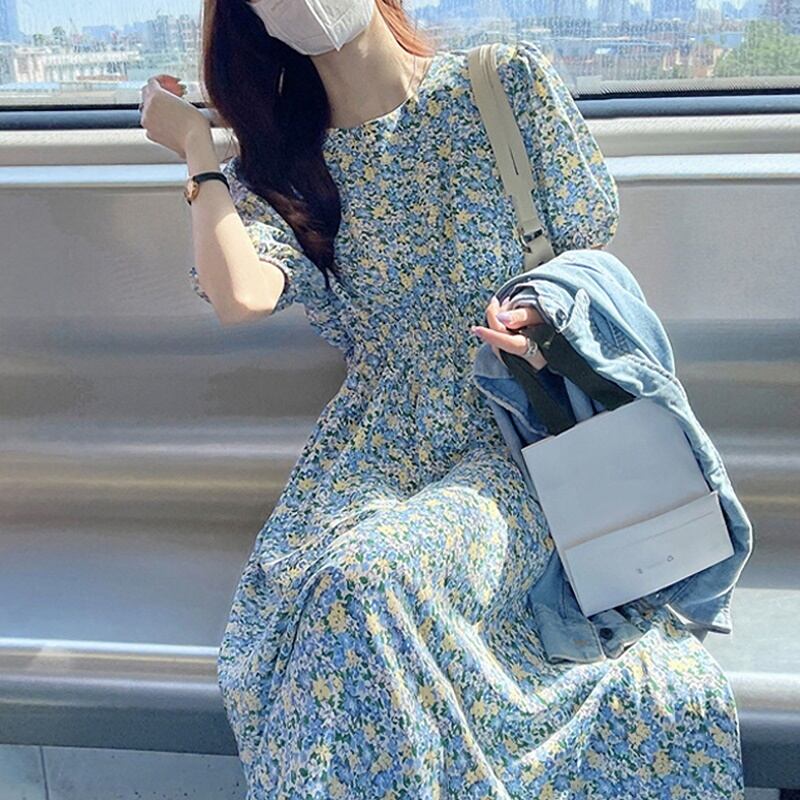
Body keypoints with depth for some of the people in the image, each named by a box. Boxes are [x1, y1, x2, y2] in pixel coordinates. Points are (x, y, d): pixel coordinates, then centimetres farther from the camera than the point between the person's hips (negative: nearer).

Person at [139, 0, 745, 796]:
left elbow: (591, 245, 6)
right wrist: (198, 147, -1)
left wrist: (544, 312, -15)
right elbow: (242, 296, -14)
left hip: (514, 439, -2)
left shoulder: (510, 80, 2)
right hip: (378, 451, 2)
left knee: (371, 579, -31)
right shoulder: (280, 164, 6)